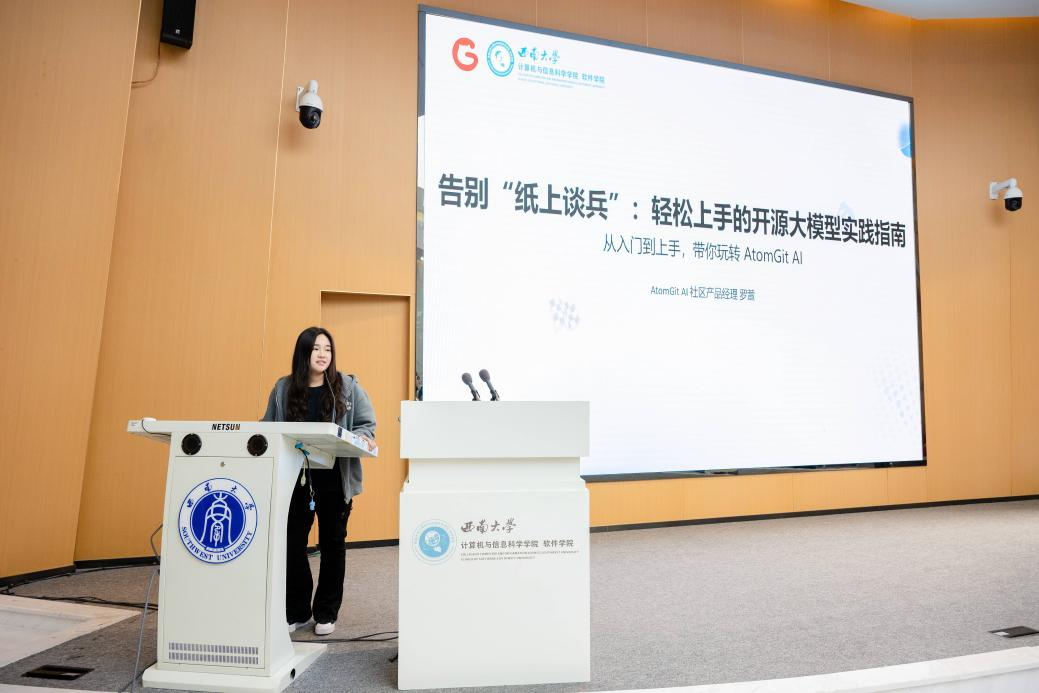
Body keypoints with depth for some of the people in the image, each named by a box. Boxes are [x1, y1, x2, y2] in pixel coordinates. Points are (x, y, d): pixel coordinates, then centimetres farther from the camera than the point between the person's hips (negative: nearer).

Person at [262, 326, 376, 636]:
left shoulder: (348, 387, -1)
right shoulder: (283, 388, 4)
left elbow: (367, 425, -2)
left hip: (335, 479, -1)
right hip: (294, 477, 1)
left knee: (332, 544, 9)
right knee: (293, 543, 4)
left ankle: (326, 613, 24)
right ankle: (297, 611, 22)